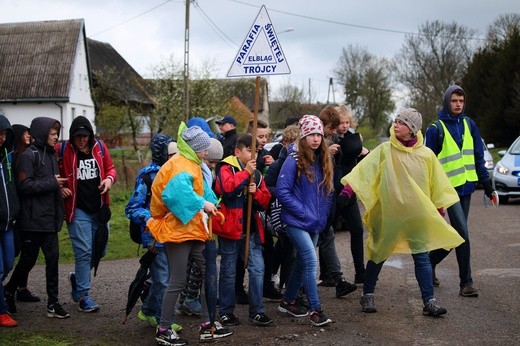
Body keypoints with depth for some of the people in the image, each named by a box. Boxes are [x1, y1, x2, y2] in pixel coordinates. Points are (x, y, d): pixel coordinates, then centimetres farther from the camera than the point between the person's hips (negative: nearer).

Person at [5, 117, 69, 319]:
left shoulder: (51, 154, 13)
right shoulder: (29, 156, -11)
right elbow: (24, 185, -18)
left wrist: (59, 184, 4)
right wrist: (52, 183, -15)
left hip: (49, 219, 7)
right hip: (32, 220, -7)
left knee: (53, 258, 3)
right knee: (28, 259, 4)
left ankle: (52, 303, 9)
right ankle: (9, 291, 28)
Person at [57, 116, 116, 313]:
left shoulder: (100, 147, 4)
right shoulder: (62, 150, -7)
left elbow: (110, 168, 16)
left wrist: (109, 179, -4)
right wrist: (59, 187, -10)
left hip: (99, 208, 5)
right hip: (78, 209, -5)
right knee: (84, 251, -10)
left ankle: (78, 279, 37)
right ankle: (83, 296, 0)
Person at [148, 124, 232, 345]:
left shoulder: (190, 164, 15)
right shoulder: (180, 166, -17)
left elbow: (200, 189, 15)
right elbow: (178, 192, -35)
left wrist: (209, 204, -1)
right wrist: (202, 204, -30)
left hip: (192, 229, 10)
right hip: (177, 230, -10)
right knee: (178, 281, -4)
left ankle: (206, 325, 20)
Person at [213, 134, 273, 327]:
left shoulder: (257, 174, 14)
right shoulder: (226, 169, -4)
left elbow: (265, 201, 11)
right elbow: (226, 188, -25)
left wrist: (256, 192, -9)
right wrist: (245, 172, -20)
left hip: (251, 229, 5)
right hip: (231, 228, -5)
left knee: (257, 269, 1)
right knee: (229, 272, 5)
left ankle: (257, 311, 9)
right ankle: (226, 312, 16)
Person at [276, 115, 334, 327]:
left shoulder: (324, 160, 7)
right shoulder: (294, 160, -13)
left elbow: (328, 191, 15)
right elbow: (282, 191, -15)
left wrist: (323, 216, 5)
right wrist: (303, 211, -17)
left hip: (315, 222, 7)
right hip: (296, 221, -7)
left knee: (303, 262, 14)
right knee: (311, 261, -13)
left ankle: (288, 301, 29)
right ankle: (316, 310, -7)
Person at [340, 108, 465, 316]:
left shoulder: (426, 155, 0)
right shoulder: (384, 150, -3)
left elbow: (437, 185, 9)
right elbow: (363, 170, -11)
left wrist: (439, 212, 12)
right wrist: (347, 190, -24)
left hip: (416, 214, 1)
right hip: (387, 213, 0)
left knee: (422, 257, -3)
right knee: (378, 254, 11)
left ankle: (429, 302, 2)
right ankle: (367, 296, 26)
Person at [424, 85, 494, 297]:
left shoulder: (469, 125, 9)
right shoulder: (436, 129, -6)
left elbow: (478, 158, 12)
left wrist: (487, 186, 9)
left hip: (466, 186, 6)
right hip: (449, 188, -6)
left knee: (458, 233, 12)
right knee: (462, 233, -10)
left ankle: (431, 259, 32)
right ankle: (466, 282, -3)